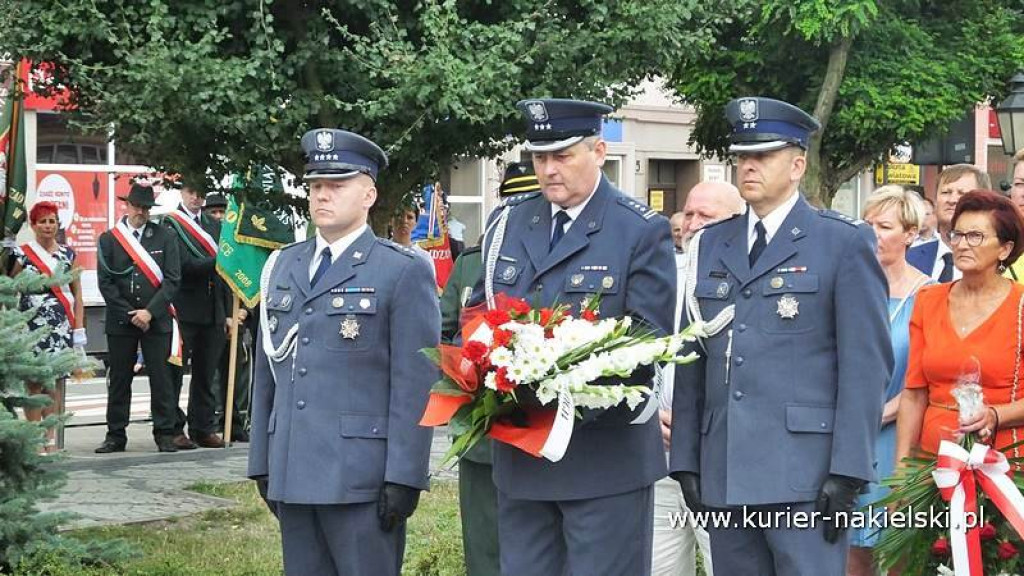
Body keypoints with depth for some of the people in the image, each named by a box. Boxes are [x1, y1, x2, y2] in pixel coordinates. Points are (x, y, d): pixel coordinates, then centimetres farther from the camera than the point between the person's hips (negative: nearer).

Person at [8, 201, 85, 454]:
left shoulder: (67, 254, 12)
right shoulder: (21, 254, 4)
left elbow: (77, 294, 12)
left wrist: (79, 328, 5)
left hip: (62, 326, 2)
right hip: (33, 325, -2)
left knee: (56, 381, 0)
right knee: (35, 381, -5)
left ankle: (51, 440, 4)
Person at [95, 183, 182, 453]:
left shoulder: (164, 237, 4)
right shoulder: (108, 239, 5)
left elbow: (172, 279, -1)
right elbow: (105, 282, 0)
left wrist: (150, 312, -10)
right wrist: (130, 314, -7)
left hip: (157, 320, 0)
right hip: (120, 320, 0)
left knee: (161, 378, 0)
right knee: (119, 379, 5)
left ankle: (165, 434, 7)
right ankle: (116, 436, 11)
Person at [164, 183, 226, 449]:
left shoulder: (214, 225, 15)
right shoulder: (171, 224, -3)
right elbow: (186, 265, -15)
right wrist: (219, 261, -23)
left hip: (212, 310, 6)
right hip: (183, 310, -5)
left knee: (206, 373, 9)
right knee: (175, 371, 0)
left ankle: (203, 428, 15)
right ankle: (174, 429, 6)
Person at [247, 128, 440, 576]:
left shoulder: (404, 271, -3)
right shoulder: (282, 266, 15)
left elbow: (417, 384, -9)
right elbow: (266, 371, 17)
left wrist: (404, 477, -14)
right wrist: (262, 461, 13)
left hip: (361, 476, -5)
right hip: (292, 473, 6)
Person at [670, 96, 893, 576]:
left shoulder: (845, 242, 0)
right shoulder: (711, 244, 14)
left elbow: (866, 363, -5)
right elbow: (693, 359, 14)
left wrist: (848, 470, -12)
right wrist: (686, 459, 8)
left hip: (804, 476, -5)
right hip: (724, 474, 5)